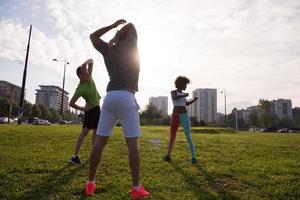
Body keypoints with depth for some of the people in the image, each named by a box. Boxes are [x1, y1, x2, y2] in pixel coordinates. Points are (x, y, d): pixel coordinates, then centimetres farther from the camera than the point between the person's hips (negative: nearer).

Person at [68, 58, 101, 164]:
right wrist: (82, 109, -14)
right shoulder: (80, 89, -24)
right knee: (85, 131, -12)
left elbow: (91, 60, -5)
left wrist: (85, 63, -25)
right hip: (90, 109, -7)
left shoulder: (88, 77, -7)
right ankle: (75, 156, -10)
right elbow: (71, 103, -18)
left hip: (97, 108, 7)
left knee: (96, 132, 11)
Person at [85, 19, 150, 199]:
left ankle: (90, 183, 16)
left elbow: (93, 36, 37)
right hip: (126, 97, -4)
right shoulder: (130, 45, 11)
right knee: (132, 143, -3)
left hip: (110, 97, 5)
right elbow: (130, 26, 30)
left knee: (100, 141, 7)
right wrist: (116, 36, 22)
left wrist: (113, 25, 36)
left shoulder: (108, 50, 19)